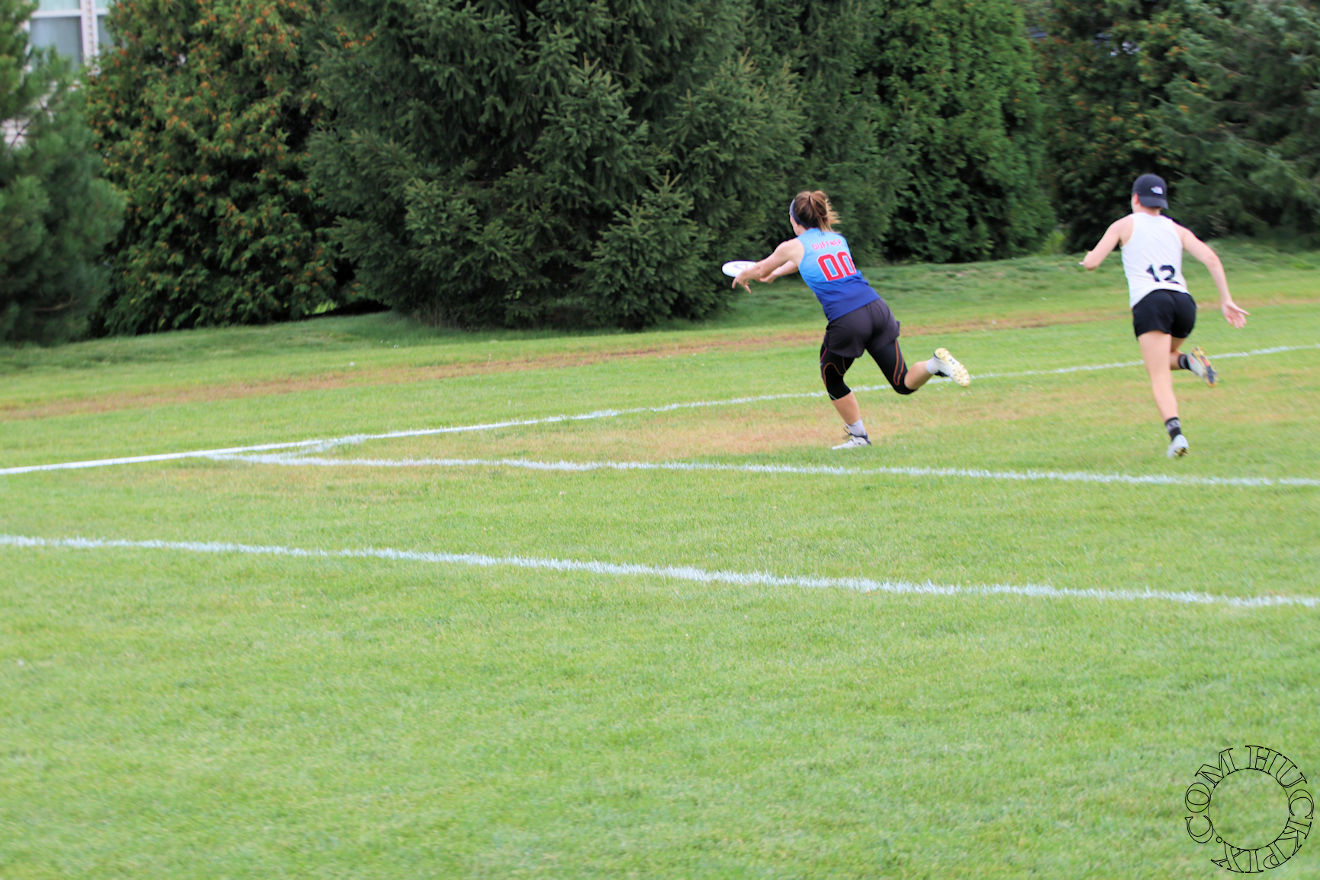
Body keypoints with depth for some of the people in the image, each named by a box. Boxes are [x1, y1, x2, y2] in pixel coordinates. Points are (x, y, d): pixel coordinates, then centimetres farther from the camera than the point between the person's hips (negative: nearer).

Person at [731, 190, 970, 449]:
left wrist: (741, 278, 47)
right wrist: (777, 273, 57)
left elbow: (760, 269, 25)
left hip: (847, 322, -5)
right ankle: (936, 363, -20)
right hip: (878, 309, 5)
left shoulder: (794, 247, 6)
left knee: (832, 379, 22)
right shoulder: (838, 239, 22)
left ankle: (859, 436, 22)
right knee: (903, 384, 7)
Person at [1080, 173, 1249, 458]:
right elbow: (1210, 258, 9)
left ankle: (1175, 432, -35)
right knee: (1162, 359, 28)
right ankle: (1189, 361, -6)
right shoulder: (1177, 230, 23)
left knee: (1160, 378, -11)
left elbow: (1091, 262, 8)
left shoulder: (1125, 225, 15)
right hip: (1184, 301, 4)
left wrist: (1087, 259, 32)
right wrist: (1226, 301, 8)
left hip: (1149, 301, -4)